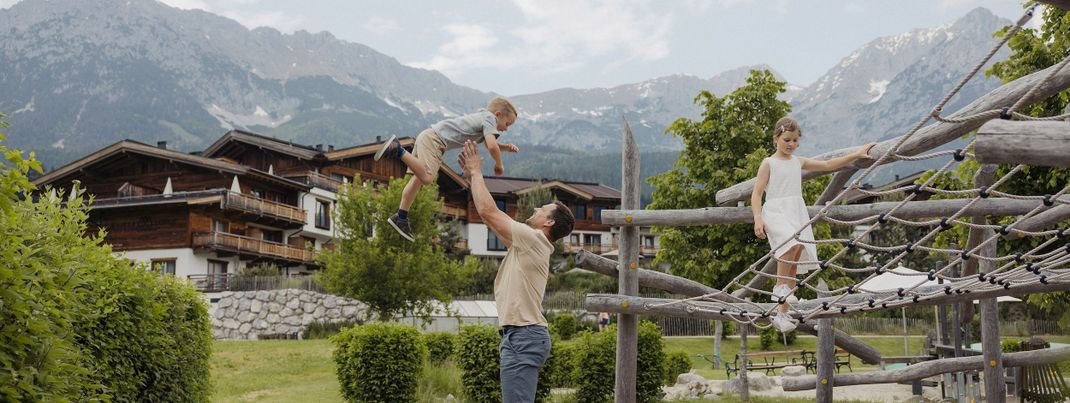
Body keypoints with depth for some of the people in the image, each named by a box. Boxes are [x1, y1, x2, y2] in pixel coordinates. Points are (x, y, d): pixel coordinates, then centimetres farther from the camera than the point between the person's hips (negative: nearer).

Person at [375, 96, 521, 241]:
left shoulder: (481, 117, 25)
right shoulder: (489, 119, -4)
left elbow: (489, 145, 37)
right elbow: (492, 146, -17)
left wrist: (506, 147, 20)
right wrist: (499, 164, -1)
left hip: (427, 136, 10)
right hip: (434, 138, -10)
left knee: (418, 179, 10)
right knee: (426, 177, -26)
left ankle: (401, 218, 12)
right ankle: (397, 149, -26)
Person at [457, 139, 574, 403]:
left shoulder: (533, 239, -11)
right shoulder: (527, 242, 18)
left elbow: (487, 211, -13)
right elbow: (492, 216, 23)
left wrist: (476, 172, 0)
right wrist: (472, 177, 22)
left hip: (523, 337, -11)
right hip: (522, 335, 11)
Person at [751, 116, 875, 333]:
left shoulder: (799, 162, 17)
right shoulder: (768, 163, 2)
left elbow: (828, 165, 23)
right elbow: (756, 194, -3)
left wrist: (856, 155, 18)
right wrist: (758, 219, -16)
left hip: (797, 214, 6)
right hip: (775, 213, -6)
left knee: (795, 259, 0)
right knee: (793, 242, -36)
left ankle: (782, 314, 5)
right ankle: (780, 285, -21)